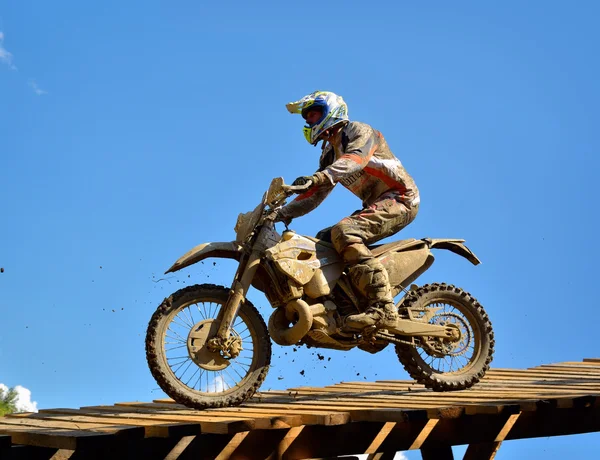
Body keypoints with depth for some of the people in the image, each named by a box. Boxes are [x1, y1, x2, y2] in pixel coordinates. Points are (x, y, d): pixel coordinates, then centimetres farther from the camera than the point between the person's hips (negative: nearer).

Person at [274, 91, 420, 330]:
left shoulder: (357, 131, -6)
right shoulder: (330, 153, 21)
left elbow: (356, 158, -29)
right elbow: (316, 194, 18)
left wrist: (319, 176, -44)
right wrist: (284, 211, 5)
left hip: (399, 198, -10)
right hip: (377, 203, 10)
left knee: (344, 232, -30)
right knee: (323, 239, 4)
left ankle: (383, 308, -39)